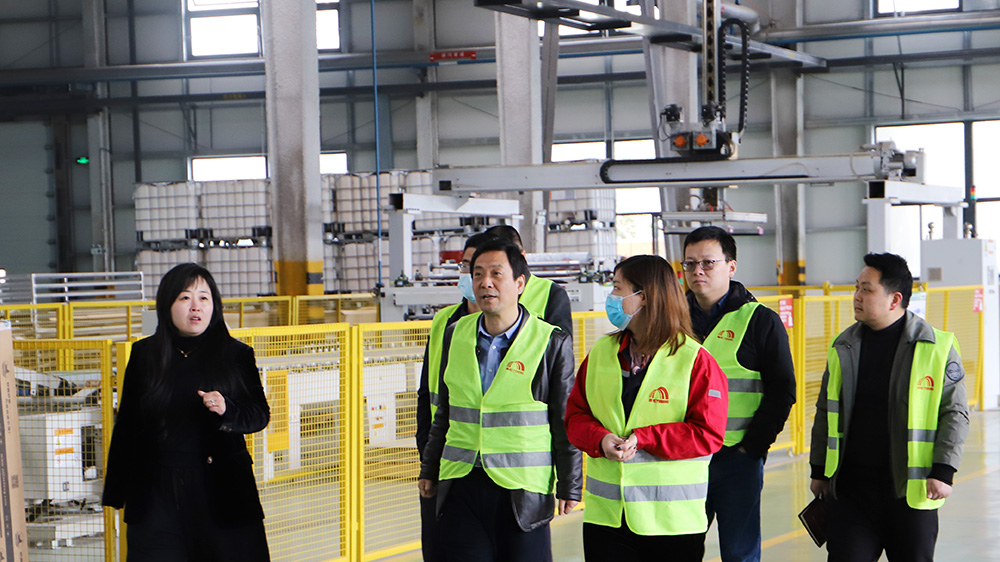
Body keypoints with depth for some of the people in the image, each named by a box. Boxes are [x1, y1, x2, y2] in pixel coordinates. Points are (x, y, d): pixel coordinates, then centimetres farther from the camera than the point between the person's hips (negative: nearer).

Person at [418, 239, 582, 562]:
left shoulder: (552, 343, -4)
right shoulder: (455, 335, 9)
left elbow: (566, 424, -1)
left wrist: (569, 487, 0)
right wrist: (428, 470, 20)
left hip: (522, 489, -4)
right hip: (461, 485, 4)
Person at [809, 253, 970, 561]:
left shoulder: (937, 347, -3)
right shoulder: (844, 347, 9)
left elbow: (955, 414, -3)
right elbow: (826, 412, 16)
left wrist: (943, 471, -11)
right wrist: (819, 470, 15)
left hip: (911, 489, -3)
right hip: (850, 487, 3)